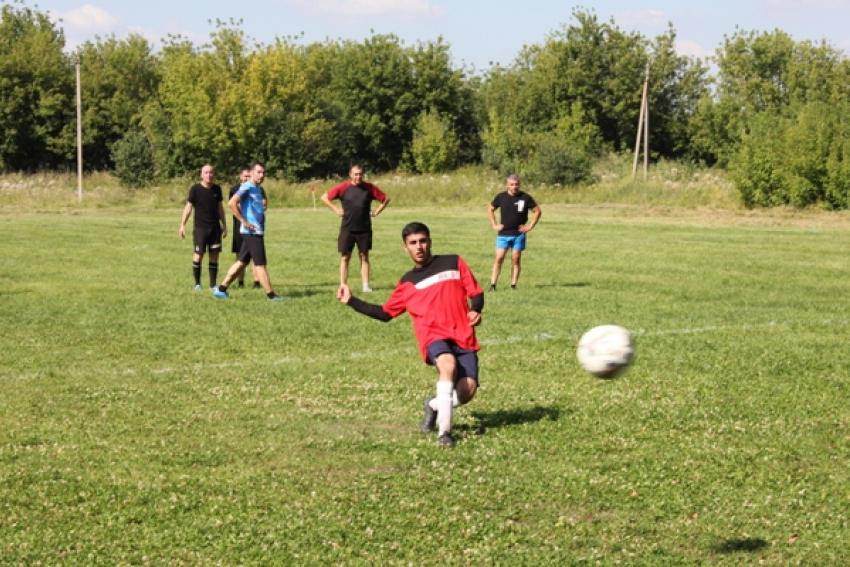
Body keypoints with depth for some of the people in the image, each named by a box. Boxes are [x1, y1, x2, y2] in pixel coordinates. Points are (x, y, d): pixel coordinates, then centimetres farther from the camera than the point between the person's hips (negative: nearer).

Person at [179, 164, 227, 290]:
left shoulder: (217, 189, 8)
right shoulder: (195, 189, -5)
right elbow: (188, 207, -3)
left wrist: (224, 225, 18)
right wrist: (182, 225, -8)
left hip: (215, 228, 4)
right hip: (200, 227, -4)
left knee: (214, 255, 3)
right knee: (198, 255, -4)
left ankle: (213, 284, 10)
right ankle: (197, 283, 8)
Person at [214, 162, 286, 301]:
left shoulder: (258, 189, 17)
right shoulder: (247, 187, -11)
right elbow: (232, 203, -23)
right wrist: (244, 221, -20)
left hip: (257, 231, 9)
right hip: (252, 232, -9)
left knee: (241, 262, 11)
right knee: (260, 264, -5)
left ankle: (221, 289, 15)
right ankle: (271, 295, -3)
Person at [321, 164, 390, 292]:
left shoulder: (369, 188, 0)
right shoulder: (343, 187, -4)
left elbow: (385, 199, 10)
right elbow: (325, 197, 2)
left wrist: (377, 211, 2)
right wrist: (336, 209, -3)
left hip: (364, 229, 1)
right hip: (347, 229, -1)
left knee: (364, 256, 5)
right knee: (345, 257, 1)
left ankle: (366, 285, 7)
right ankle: (343, 286, 3)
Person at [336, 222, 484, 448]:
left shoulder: (453, 263, 12)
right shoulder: (407, 284, 17)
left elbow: (476, 293, 11)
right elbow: (385, 313, 23)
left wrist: (475, 310, -11)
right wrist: (351, 301, 17)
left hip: (464, 337, 1)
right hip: (434, 337, -1)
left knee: (467, 390, -18)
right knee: (448, 364, -36)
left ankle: (436, 405, 18)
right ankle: (445, 431, -32)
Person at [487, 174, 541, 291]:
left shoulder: (525, 198, -1)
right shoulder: (501, 197, 2)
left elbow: (537, 211, 6)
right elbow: (490, 210, 15)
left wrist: (530, 226, -1)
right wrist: (494, 225, 6)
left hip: (519, 234, 0)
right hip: (503, 234, 0)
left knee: (515, 260, 1)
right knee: (499, 258, -7)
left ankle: (513, 285, 6)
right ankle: (493, 285, -7)